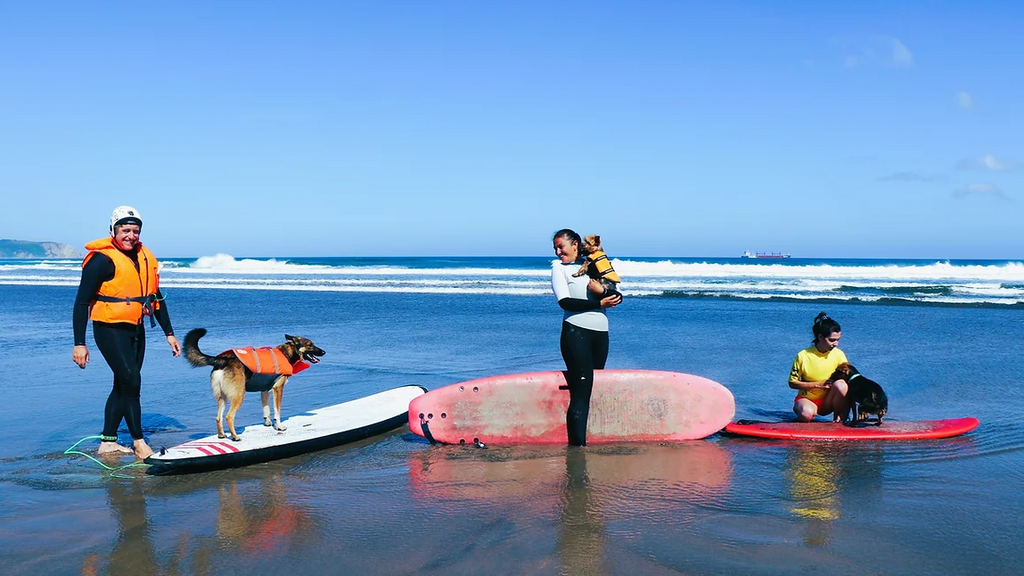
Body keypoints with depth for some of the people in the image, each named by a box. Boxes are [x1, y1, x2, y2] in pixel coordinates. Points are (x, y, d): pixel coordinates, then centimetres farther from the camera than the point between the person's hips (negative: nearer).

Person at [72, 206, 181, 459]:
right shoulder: (102, 259, -14)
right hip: (110, 330, -7)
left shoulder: (146, 258, 7)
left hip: (136, 330, 7)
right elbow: (82, 303, -13)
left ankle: (107, 441, 22)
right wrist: (79, 343, -18)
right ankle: (139, 442, -2)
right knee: (131, 381, -12)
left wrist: (169, 333, 14)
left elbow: (156, 298, 16)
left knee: (124, 385, 12)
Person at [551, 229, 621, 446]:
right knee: (582, 389, -12)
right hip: (575, 332, -5)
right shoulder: (559, 267, 6)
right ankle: (577, 444, -12)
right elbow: (565, 302, -9)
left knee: (596, 386, 5)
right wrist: (600, 303, -10)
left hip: (600, 333, 5)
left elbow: (617, 297, 11)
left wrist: (603, 290, -10)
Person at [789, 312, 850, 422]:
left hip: (827, 401, 3)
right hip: (807, 399, -2)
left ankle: (841, 420, -10)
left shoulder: (838, 354, -7)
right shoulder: (803, 356, -13)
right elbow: (792, 383, -7)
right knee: (806, 414, -38)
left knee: (841, 385, -30)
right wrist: (818, 384, -17)